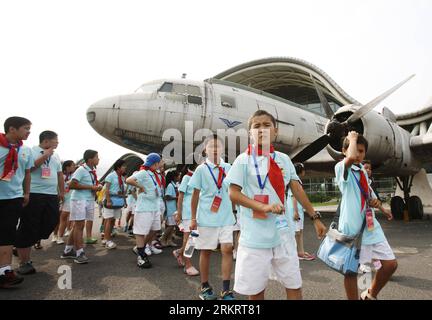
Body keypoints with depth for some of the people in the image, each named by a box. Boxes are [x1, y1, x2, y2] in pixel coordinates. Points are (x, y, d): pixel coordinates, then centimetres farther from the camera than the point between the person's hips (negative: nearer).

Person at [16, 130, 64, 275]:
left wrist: (62, 192, 21)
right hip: (33, 194, -7)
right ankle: (24, 262, 11)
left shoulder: (56, 156, 17)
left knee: (50, 223, 5)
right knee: (27, 228, 0)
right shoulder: (31, 152, -3)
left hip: (52, 196, 7)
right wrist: (45, 156, -13)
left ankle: (24, 248, 25)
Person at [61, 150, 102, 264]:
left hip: (89, 200, 8)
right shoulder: (81, 170, -12)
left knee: (77, 225, 13)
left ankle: (67, 251, 23)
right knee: (79, 225, -6)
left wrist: (97, 187, 3)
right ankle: (79, 253, 1)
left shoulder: (93, 171, 12)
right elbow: (71, 185, -19)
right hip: (79, 200, -8)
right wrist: (91, 187, -18)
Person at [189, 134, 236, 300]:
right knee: (205, 251, 7)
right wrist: (193, 218, -2)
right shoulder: (201, 169, -3)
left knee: (227, 249, -4)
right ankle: (205, 287, 24)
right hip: (206, 217, -2)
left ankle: (226, 290, 9)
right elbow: (195, 194, -1)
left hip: (226, 217, 2)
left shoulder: (228, 168, 5)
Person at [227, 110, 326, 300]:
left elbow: (297, 190, 11)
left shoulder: (284, 159, 8)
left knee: (294, 285, 13)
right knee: (256, 289, 8)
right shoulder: (244, 160, -6)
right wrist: (264, 207, -20)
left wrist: (315, 217, 10)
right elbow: (233, 194, -9)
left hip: (283, 232, 4)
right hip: (255, 237, -4)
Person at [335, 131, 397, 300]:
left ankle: (370, 295, 32)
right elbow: (352, 157, -37)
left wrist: (375, 201, 4)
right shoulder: (341, 168, -11)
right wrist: (352, 138, -18)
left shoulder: (363, 171, 13)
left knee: (390, 264, 11)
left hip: (371, 225, 8)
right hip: (353, 227, -7)